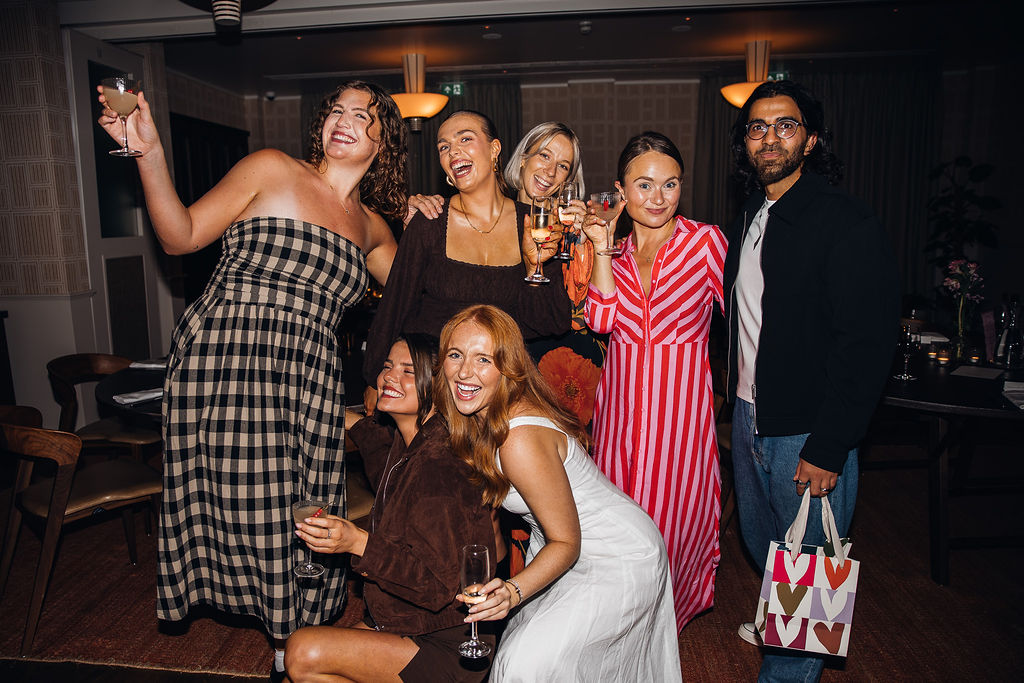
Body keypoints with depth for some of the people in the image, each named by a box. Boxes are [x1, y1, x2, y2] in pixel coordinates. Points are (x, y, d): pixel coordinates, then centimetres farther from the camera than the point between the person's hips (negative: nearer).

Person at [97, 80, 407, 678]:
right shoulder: (273, 169, 4)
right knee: (250, 500, -2)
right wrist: (149, 154, -11)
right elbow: (181, 236, 1)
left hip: (311, 377, 4)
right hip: (226, 355, -4)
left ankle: (298, 632, 29)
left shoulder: (372, 226, 17)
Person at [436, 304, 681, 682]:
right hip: (572, 549, 9)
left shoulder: (522, 441, -33)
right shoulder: (482, 418, -6)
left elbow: (566, 543, -23)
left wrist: (513, 591, -35)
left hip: (620, 563, -8)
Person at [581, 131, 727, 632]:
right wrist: (601, 249, -12)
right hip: (622, 399, 3)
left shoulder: (705, 240, -7)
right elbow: (602, 320, -8)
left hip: (681, 402, -3)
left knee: (671, 515, 6)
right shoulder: (616, 247, 5)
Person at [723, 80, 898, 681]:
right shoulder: (747, 222, 9)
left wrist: (828, 448, -20)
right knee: (760, 542, 24)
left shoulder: (849, 224, -16)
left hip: (809, 432, -7)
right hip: (749, 416, 8)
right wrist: (737, 398, 14)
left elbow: (868, 345, -20)